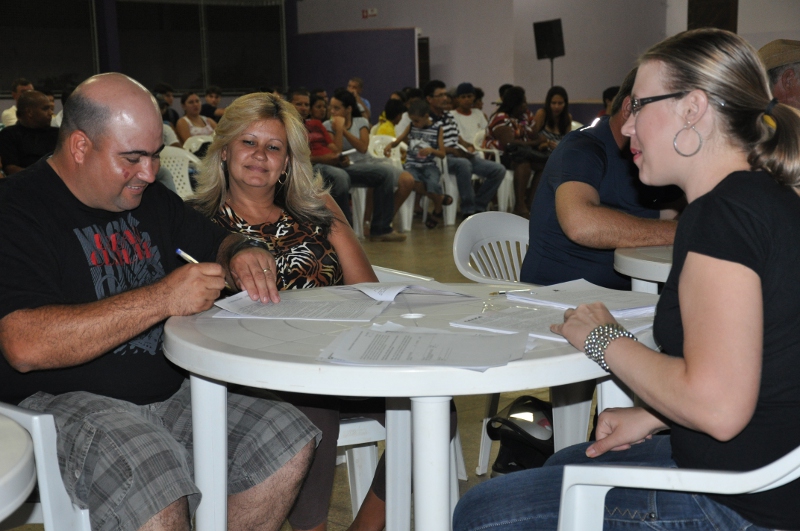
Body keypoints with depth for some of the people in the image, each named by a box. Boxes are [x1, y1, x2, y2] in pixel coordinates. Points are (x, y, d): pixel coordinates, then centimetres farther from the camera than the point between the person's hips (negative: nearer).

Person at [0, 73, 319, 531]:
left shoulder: (151, 199, 12)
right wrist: (163, 299, -26)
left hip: (171, 389, 7)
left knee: (292, 443, -10)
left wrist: (243, 254, -1)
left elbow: (217, 243, 27)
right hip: (67, 402, -7)